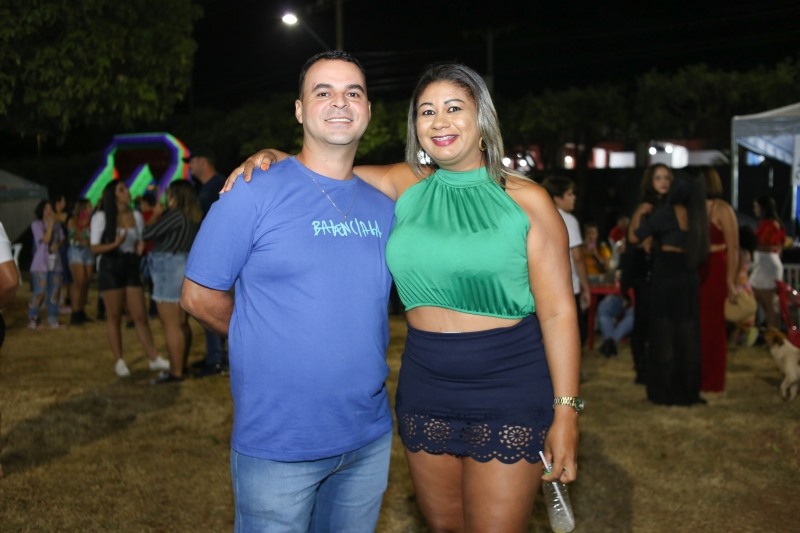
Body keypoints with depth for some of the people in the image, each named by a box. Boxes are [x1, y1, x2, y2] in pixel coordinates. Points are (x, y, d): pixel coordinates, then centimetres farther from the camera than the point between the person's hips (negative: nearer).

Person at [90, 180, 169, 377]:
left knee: (140, 316, 5)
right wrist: (115, 244, -26)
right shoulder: (101, 217, -7)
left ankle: (153, 358, 10)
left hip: (132, 268, 3)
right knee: (114, 317, 5)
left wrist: (141, 247, -7)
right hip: (111, 269, -3)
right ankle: (119, 361, 13)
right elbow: (95, 248, -10)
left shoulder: (136, 215, 5)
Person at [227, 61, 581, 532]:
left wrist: (566, 412, -12)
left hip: (508, 388, -4)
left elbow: (558, 311, -9)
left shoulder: (526, 200, -7)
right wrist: (272, 156, -9)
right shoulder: (406, 185, 3)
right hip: (424, 385, 4)